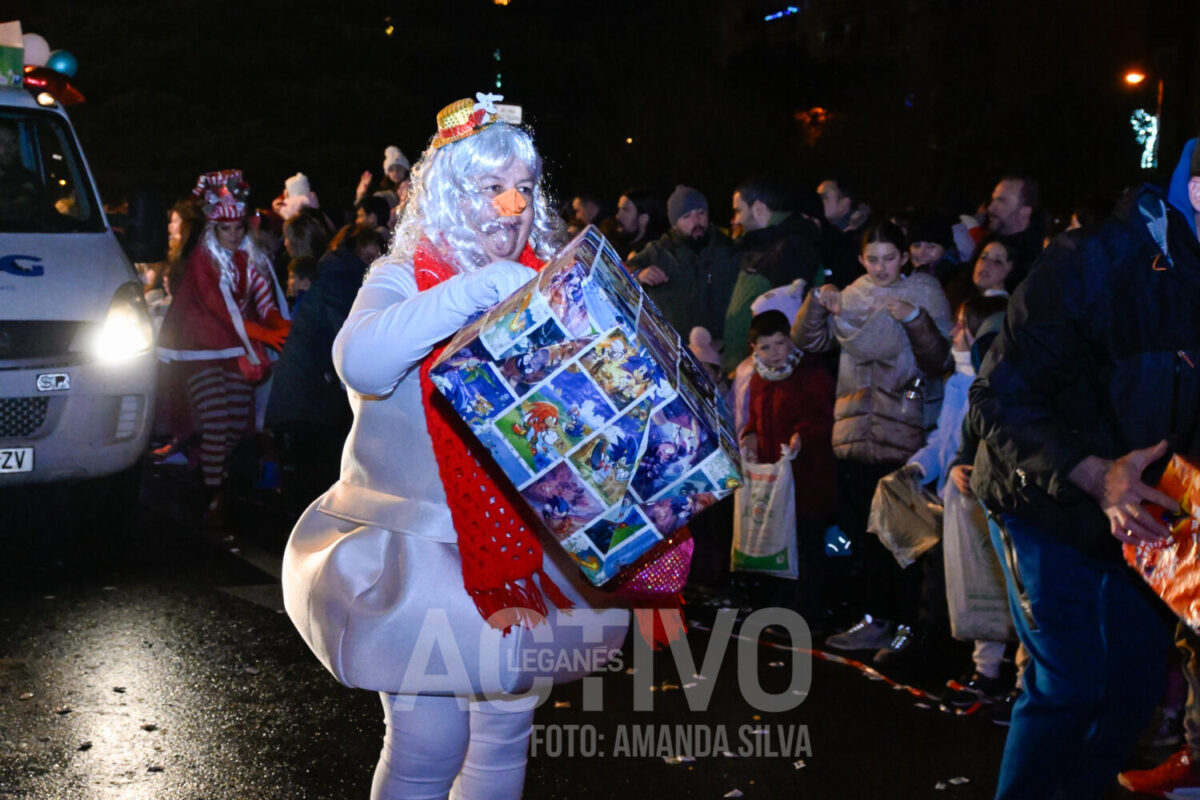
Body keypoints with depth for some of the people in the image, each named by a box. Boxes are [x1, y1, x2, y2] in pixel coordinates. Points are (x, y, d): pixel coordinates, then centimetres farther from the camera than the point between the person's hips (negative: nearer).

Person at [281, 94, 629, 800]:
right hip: (416, 547, -5)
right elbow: (361, 361, -30)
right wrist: (479, 288, -32)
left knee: (506, 731, 12)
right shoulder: (406, 276, -8)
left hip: (520, 548, 5)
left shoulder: (540, 283, 6)